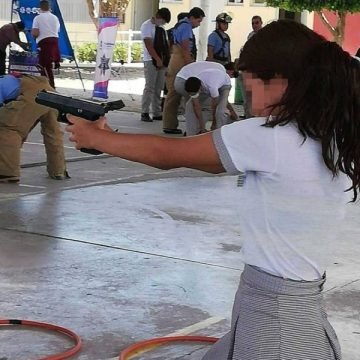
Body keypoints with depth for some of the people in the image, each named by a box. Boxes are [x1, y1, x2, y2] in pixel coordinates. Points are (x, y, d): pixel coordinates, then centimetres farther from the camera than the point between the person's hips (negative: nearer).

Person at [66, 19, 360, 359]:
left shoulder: (268, 139, -20)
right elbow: (214, 160, 11)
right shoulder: (333, 138, 4)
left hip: (273, 312, -8)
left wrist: (95, 137, 7)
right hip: (298, 301, 8)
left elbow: (166, 154, -8)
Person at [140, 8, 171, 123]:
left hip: (162, 62, 7)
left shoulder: (161, 28, 16)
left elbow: (166, 44, 18)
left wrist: (167, 59, 6)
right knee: (149, 88, -7)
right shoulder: (147, 26, -7)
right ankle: (144, 113, -4)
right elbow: (149, 45, -15)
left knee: (158, 89, 7)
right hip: (151, 61, -7)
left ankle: (157, 113, 11)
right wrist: (158, 60, -21)